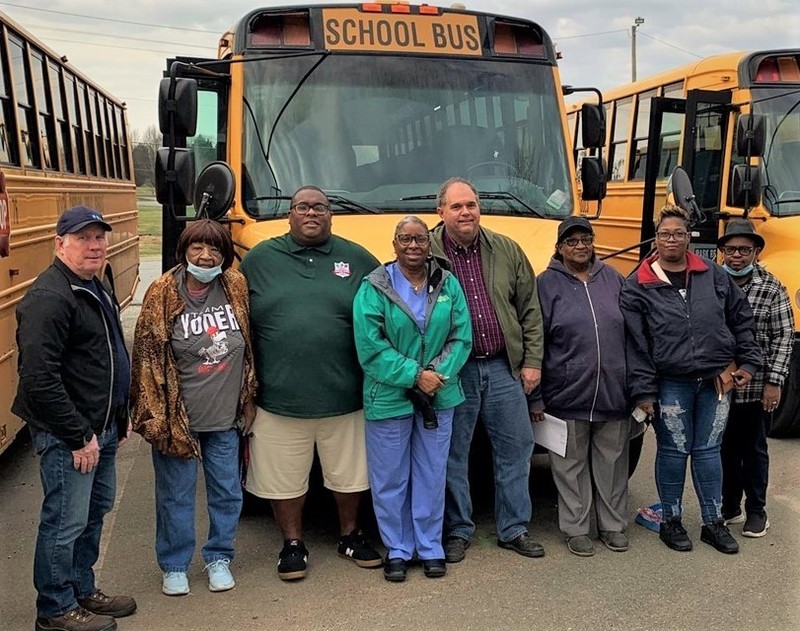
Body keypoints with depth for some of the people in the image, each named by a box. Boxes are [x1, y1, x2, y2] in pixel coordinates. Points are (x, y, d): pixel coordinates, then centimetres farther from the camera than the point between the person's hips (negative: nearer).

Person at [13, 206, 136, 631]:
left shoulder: (99, 288, 11)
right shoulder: (48, 297, -20)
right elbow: (38, 378, -25)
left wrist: (120, 416, 18)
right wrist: (79, 436, -21)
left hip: (102, 427, 10)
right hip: (66, 435, -10)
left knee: (95, 511, 20)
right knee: (65, 522, 2)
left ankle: (83, 591, 36)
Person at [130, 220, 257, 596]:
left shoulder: (236, 288, -2)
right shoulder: (162, 294, -9)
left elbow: (250, 347, 7)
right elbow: (147, 356, -7)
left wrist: (248, 400, 9)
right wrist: (154, 415, -10)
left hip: (225, 416, 3)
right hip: (178, 416, -2)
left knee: (227, 491, 13)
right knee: (175, 494, 9)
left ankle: (218, 558, 32)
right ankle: (174, 565, 28)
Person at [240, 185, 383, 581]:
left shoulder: (357, 259, 3)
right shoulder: (260, 258, 3)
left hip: (343, 397, 1)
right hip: (279, 398, 0)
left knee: (348, 473, 16)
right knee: (283, 477, 11)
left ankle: (350, 535, 39)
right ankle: (292, 543, 32)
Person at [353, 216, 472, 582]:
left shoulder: (448, 285, 2)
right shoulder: (374, 288, -8)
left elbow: (461, 338, 0)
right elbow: (370, 348, -13)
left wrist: (439, 373, -15)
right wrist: (415, 375, -17)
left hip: (439, 398, 3)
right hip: (389, 398, -2)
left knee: (432, 476, 12)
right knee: (390, 479, 8)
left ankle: (430, 548, 27)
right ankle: (397, 550, 24)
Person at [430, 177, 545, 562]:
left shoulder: (507, 250, 5)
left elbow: (530, 311, 9)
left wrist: (532, 361, 4)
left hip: (504, 368, 3)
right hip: (452, 371, -3)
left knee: (516, 447, 11)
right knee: (452, 454, 7)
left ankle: (514, 529, 27)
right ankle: (457, 531, 24)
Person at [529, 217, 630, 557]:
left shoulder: (612, 277, 7)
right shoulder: (548, 283, -3)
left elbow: (632, 333, 12)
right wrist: (535, 397, -6)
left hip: (614, 392, 3)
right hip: (568, 393, -3)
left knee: (612, 459, 13)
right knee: (571, 462, 8)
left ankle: (613, 525, 28)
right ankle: (576, 528, 22)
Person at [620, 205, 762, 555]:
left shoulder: (713, 275, 5)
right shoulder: (637, 286, -4)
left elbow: (742, 319, 12)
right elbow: (634, 342, -7)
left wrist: (748, 363, 8)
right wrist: (643, 391, -9)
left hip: (716, 381, 3)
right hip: (671, 385, -2)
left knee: (708, 451, 12)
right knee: (673, 451, 7)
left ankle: (713, 522, 24)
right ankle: (671, 521, 23)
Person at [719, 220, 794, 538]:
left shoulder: (772, 289, -6)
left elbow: (783, 337, -5)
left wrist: (774, 382, -10)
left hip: (753, 387, -2)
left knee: (753, 448, 11)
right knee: (724, 447, 14)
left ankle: (756, 511, 25)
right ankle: (729, 507, 29)